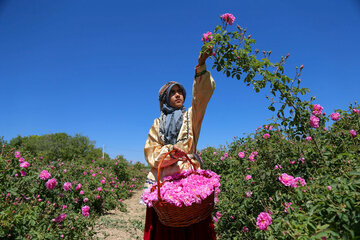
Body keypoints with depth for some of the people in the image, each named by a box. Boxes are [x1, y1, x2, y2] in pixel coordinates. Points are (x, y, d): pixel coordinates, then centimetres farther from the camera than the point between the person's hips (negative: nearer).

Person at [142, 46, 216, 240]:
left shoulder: (191, 116, 14)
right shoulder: (158, 123, 17)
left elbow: (202, 95, -3)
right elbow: (150, 151, 7)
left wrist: (201, 66, -16)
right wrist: (169, 151, -13)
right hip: (163, 177, 1)